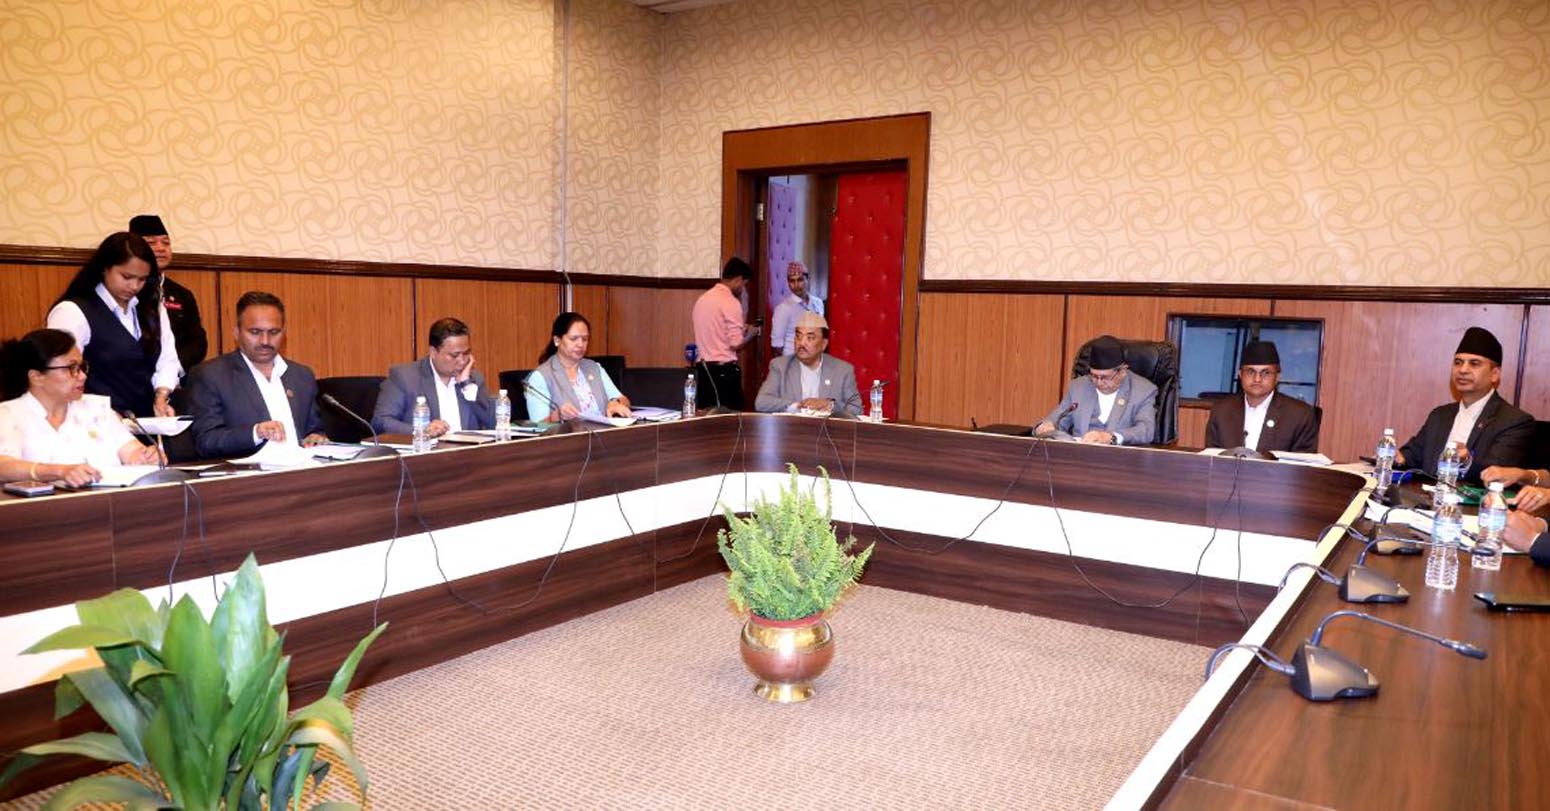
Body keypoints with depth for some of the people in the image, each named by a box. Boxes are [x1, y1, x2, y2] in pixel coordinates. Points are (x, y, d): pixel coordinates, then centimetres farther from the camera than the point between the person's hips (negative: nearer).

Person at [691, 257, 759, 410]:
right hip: (724, 370, -8)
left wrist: (739, 330, 21)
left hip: (704, 368, 8)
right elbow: (736, 344, -16)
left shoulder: (703, 298, 12)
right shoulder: (730, 302, -12)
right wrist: (750, 333, 3)